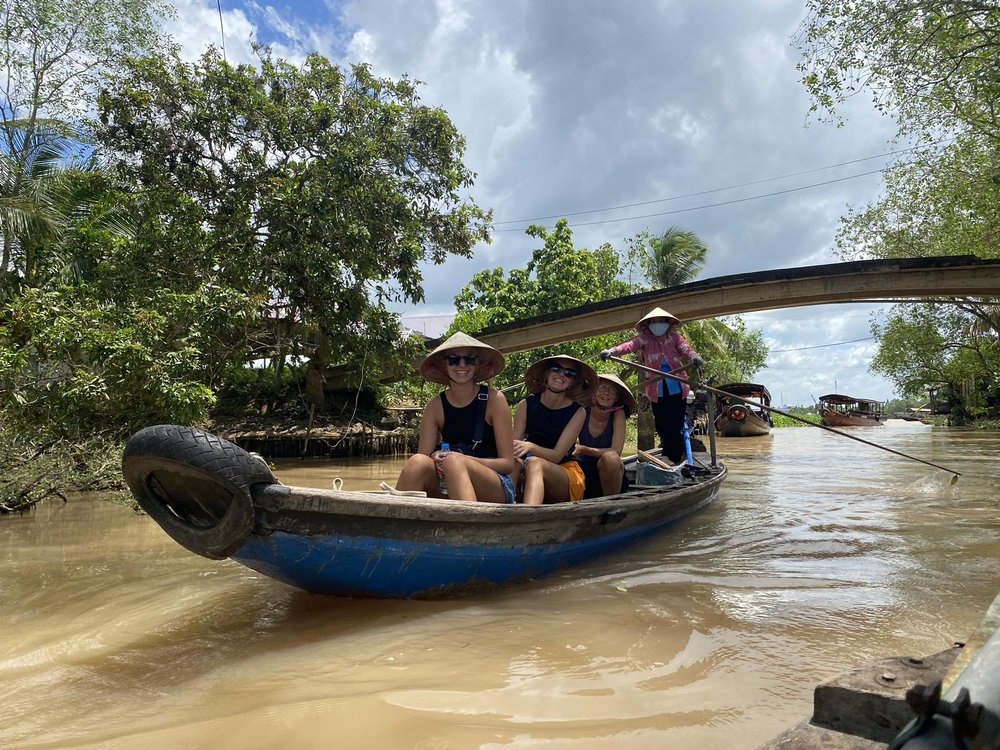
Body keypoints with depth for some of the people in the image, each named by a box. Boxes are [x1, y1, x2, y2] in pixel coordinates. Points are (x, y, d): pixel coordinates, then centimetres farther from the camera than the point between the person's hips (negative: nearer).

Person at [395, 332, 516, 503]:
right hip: (449, 493, 3)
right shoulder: (435, 406, 6)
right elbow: (423, 456, 2)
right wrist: (436, 457, -22)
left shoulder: (494, 399, -3)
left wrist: (464, 459, -20)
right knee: (418, 461, -27)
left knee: (454, 461, -34)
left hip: (497, 491, -3)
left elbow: (507, 463, -4)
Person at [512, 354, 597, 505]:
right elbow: (514, 447, -6)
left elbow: (557, 455, -11)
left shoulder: (578, 412, -3)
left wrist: (530, 447, -32)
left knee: (534, 463, -36)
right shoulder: (526, 405, 0)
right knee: (514, 463, -33)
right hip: (528, 474, 2)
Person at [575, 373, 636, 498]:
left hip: (611, 473, -1)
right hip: (585, 472, 1)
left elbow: (616, 451, -19)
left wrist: (583, 449, -26)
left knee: (610, 457, -34)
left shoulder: (618, 413, -10)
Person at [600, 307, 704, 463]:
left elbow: (684, 347, -17)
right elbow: (630, 345, -17)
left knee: (673, 429, -7)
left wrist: (693, 356, -42)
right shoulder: (645, 339, 1)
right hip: (657, 391, 2)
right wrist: (612, 351, -37)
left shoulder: (674, 337, 2)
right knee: (661, 427, 10)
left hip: (677, 389, -2)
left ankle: (672, 461, 2)